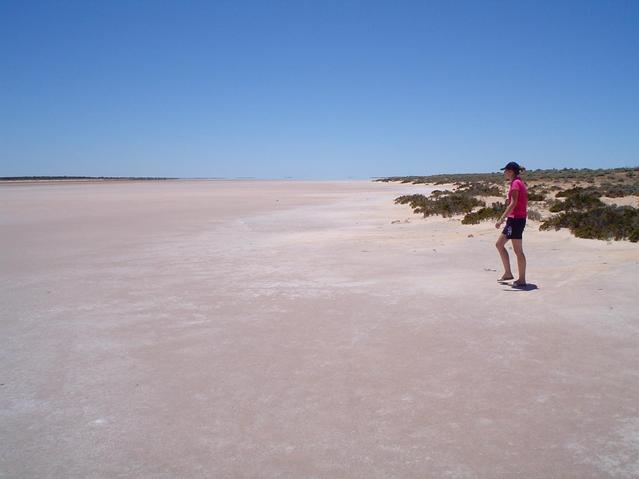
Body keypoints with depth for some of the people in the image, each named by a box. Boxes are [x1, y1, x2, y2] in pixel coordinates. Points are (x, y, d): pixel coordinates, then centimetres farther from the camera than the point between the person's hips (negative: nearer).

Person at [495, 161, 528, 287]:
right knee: (499, 244, 14)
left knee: (518, 250, -3)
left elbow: (513, 204, -22)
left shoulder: (515, 183, -14)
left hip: (516, 219, -10)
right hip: (513, 219, 10)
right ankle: (508, 273, 18)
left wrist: (501, 219, -24)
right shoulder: (519, 182, 15)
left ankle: (522, 279, 5)